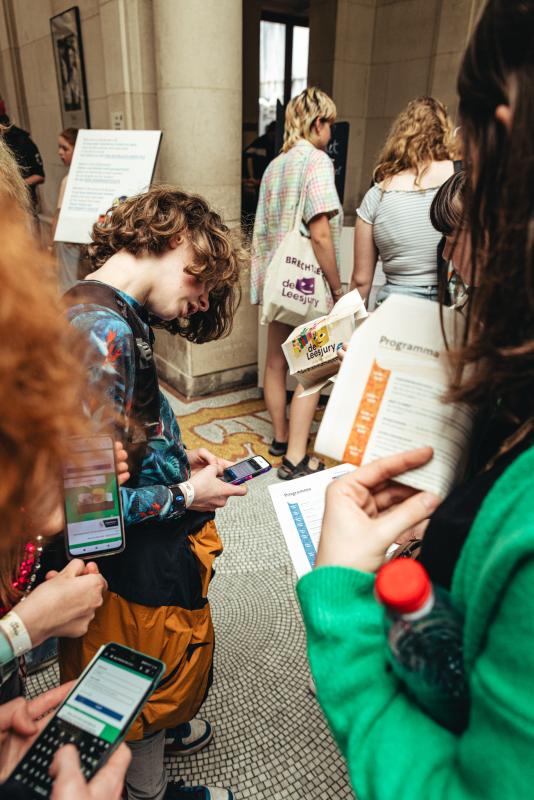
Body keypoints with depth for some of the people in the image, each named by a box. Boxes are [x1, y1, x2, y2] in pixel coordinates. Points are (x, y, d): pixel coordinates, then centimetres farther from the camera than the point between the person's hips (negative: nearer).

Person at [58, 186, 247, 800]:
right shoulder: (103, 331, -30)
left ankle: (158, 727, 61)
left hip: (150, 556, 9)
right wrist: (184, 496, -18)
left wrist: (178, 457, 2)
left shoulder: (110, 314, 1)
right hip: (141, 568, -9)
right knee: (154, 681, 20)